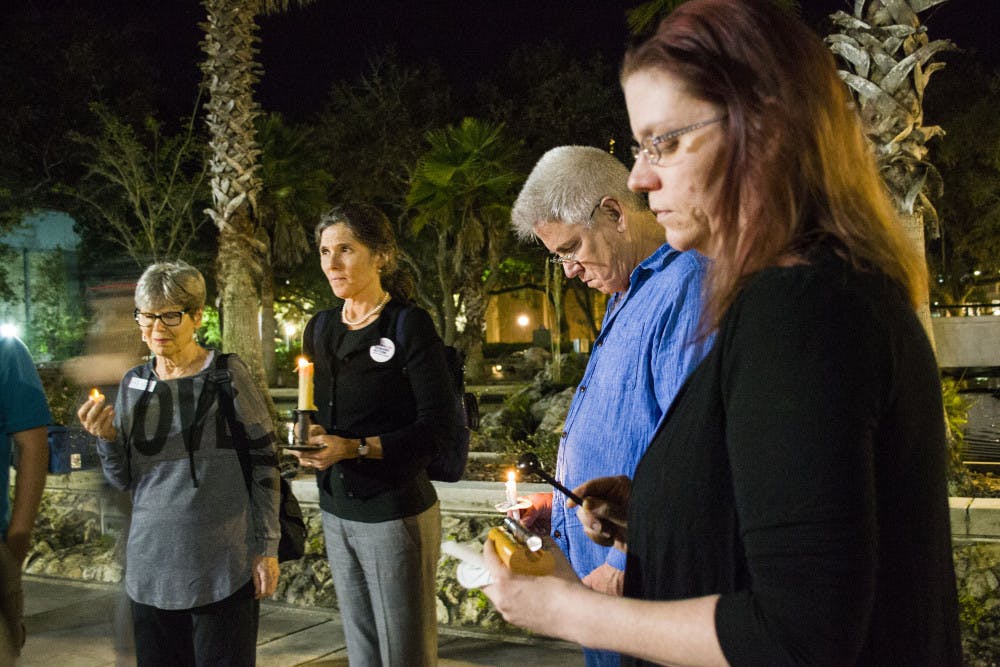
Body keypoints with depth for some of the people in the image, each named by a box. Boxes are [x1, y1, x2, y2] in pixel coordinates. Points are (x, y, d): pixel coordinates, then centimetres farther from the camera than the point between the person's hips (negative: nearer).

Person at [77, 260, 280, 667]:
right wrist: (106, 438, -8)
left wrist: (267, 548, -6)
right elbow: (123, 481, 11)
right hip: (151, 567, 4)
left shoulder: (227, 374, -5)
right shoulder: (132, 384, 8)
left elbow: (264, 464, -4)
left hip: (223, 567, -4)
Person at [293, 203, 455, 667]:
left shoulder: (409, 324, -10)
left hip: (395, 511, -6)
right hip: (337, 510, 6)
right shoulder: (320, 328, 9)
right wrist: (312, 438, -3)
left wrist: (355, 447, -20)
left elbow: (437, 424, -13)